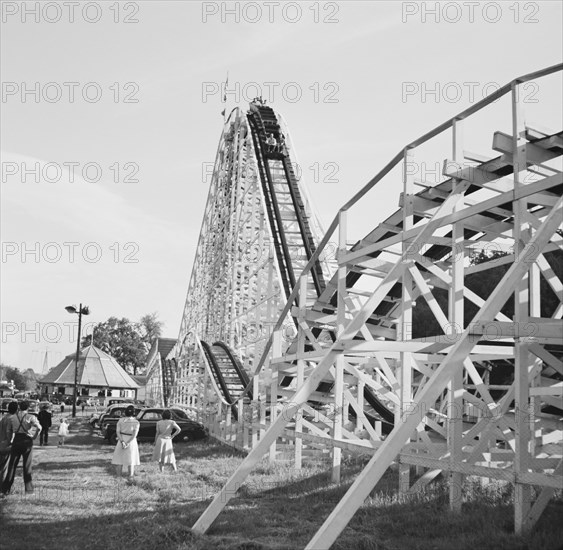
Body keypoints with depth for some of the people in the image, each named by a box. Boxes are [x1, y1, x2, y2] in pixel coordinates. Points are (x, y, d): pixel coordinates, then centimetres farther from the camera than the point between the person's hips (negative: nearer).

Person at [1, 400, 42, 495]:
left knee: (12, 465, 8)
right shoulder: (30, 417, -6)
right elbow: (39, 427, -19)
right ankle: (29, 488, 10)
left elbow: (9, 431, 8)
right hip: (27, 441, -2)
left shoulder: (12, 417, 4)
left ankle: (6, 489, 5)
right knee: (27, 466, 9)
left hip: (16, 441, 2)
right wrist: (34, 436, -4)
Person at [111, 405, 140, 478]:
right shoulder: (136, 422, -10)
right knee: (131, 458, 10)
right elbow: (134, 434, -17)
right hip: (131, 441, -1)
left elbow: (117, 432, -11)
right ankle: (131, 474, 13)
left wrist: (122, 442, -16)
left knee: (120, 457, 11)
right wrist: (128, 443, -18)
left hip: (122, 440, 1)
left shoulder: (120, 420, -4)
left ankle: (119, 474, 14)